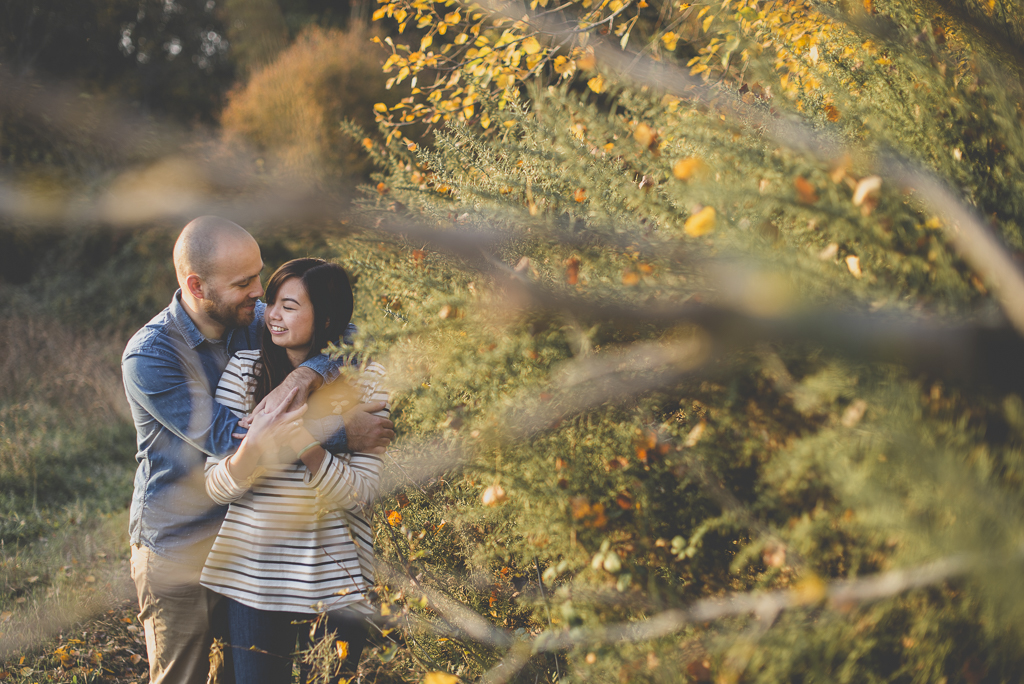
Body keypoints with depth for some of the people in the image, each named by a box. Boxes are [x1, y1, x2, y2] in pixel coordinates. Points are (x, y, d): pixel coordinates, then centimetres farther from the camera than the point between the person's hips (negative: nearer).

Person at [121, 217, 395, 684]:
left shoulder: (256, 320, -4)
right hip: (178, 552, -5)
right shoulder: (148, 358, -22)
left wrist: (308, 374, -29)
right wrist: (342, 432, -28)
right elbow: (225, 438, -28)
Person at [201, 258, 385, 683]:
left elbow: (360, 493, -11)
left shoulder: (363, 380, -4)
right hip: (252, 577, 1)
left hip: (335, 582, -1)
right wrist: (255, 448, -26)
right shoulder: (244, 369, -1)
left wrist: (308, 444, -27)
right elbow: (217, 487, -5)